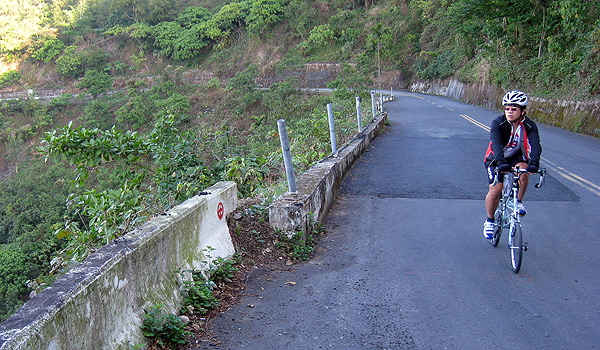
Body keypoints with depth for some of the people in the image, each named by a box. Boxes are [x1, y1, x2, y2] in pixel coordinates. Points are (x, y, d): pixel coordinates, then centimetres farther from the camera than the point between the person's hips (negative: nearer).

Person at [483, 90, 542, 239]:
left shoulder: (529, 126, -17)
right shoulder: (498, 123, -23)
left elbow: (535, 145, -31)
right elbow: (495, 143, -38)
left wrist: (534, 163, -50)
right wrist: (501, 162, -55)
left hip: (516, 156, 2)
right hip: (496, 158, -2)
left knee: (523, 172, -32)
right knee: (495, 190, -14)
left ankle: (519, 202, -6)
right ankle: (489, 221, 10)